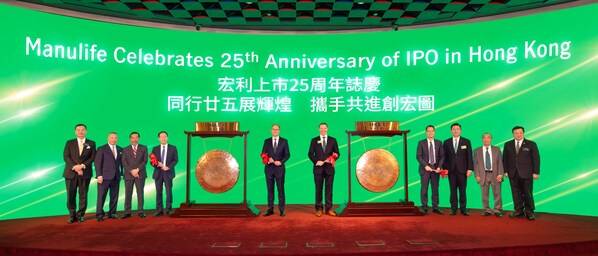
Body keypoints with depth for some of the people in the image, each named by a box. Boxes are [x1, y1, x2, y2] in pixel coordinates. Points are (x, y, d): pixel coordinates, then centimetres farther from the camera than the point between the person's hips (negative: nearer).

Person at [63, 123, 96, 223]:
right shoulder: (69, 143, 11)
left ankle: (80, 215, 10)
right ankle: (72, 215, 11)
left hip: (85, 173, 0)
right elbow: (66, 157, 1)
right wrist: (75, 168, -12)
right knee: (71, 195, 0)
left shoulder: (91, 143, 10)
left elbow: (92, 158, 2)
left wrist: (82, 166, -13)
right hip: (71, 173, 0)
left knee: (83, 195, 0)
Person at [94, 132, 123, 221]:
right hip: (105, 177, -4)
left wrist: (122, 173, 5)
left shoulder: (120, 150, 13)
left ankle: (112, 213, 13)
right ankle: (99, 214, 1)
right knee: (101, 196, -4)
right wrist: (99, 175, -12)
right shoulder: (101, 149, 1)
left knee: (114, 196, 6)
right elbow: (97, 163, -4)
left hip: (116, 177, 4)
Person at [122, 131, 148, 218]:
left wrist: (137, 169, -12)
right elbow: (124, 163, 1)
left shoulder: (144, 148, 8)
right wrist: (131, 171, -12)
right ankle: (127, 212, 5)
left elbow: (145, 161, -1)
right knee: (128, 194, 1)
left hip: (140, 174, -1)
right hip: (128, 174, 1)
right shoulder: (125, 150, 10)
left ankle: (140, 212, 2)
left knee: (140, 193, -1)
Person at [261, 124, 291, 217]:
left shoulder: (284, 141, 3)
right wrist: (268, 159, -13)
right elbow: (263, 154, 7)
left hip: (279, 168, -2)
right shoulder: (267, 141, 8)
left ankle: (281, 210, 6)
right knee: (270, 189, 4)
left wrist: (281, 162, -15)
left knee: (281, 189, 0)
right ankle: (270, 209, 9)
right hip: (269, 168, 2)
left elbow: (287, 154, 0)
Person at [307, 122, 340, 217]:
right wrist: (316, 161, -11)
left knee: (329, 188, 2)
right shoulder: (314, 140, 6)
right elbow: (310, 153, 2)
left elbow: (337, 153, 8)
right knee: (318, 189, 3)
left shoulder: (333, 140, 8)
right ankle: (319, 209, 8)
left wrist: (334, 158, -12)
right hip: (318, 168, 0)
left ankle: (328, 209, 6)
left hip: (329, 167, 1)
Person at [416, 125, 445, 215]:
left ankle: (435, 207, 9)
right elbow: (418, 156, -3)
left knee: (435, 188, 3)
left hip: (435, 168, 2)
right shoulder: (421, 143, 2)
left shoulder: (439, 143, 9)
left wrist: (439, 167, -7)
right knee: (424, 189, -2)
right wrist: (425, 166, -14)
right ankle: (424, 207, 3)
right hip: (425, 168, -2)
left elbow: (442, 156, 6)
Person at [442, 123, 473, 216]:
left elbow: (469, 156, 2)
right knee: (453, 190, 3)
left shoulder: (466, 142, 5)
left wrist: (469, 169, -6)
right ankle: (453, 209, 8)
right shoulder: (447, 142, 8)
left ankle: (463, 209, 7)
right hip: (451, 170, 1)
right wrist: (444, 169, 0)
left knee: (463, 190, 1)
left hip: (462, 170, -1)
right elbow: (445, 157, 7)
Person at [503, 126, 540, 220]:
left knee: (527, 193, 0)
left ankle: (529, 212, 11)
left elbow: (536, 158, 0)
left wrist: (536, 172, -5)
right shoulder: (508, 145, 9)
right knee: (516, 193, 5)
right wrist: (505, 171, 3)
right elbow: (505, 159, 11)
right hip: (513, 173, 3)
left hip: (526, 173, -2)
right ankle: (519, 210, 13)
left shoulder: (531, 144, 2)